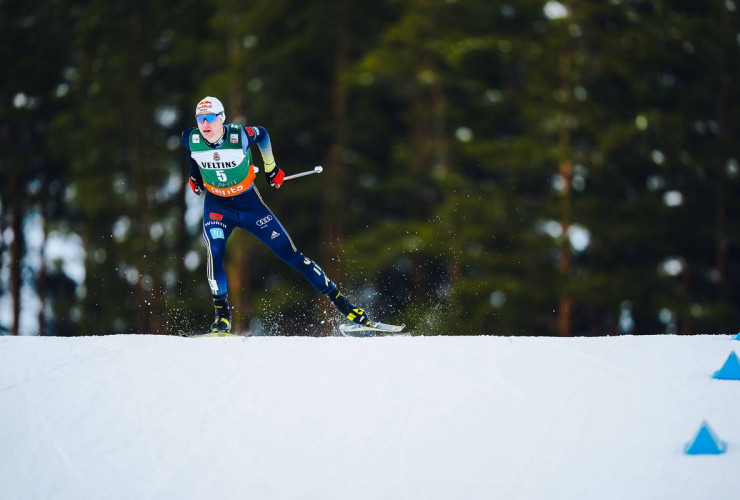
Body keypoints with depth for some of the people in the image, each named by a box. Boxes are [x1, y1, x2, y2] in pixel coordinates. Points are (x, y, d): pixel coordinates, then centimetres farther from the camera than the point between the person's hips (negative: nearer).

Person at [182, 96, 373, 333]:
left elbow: (262, 134, 0)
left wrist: (271, 167, 11)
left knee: (290, 254, -2)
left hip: (249, 203, -1)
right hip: (217, 206, 1)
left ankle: (338, 299, 7)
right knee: (214, 252, -27)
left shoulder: (240, 136, -23)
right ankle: (222, 316, -15)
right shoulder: (192, 139, -17)